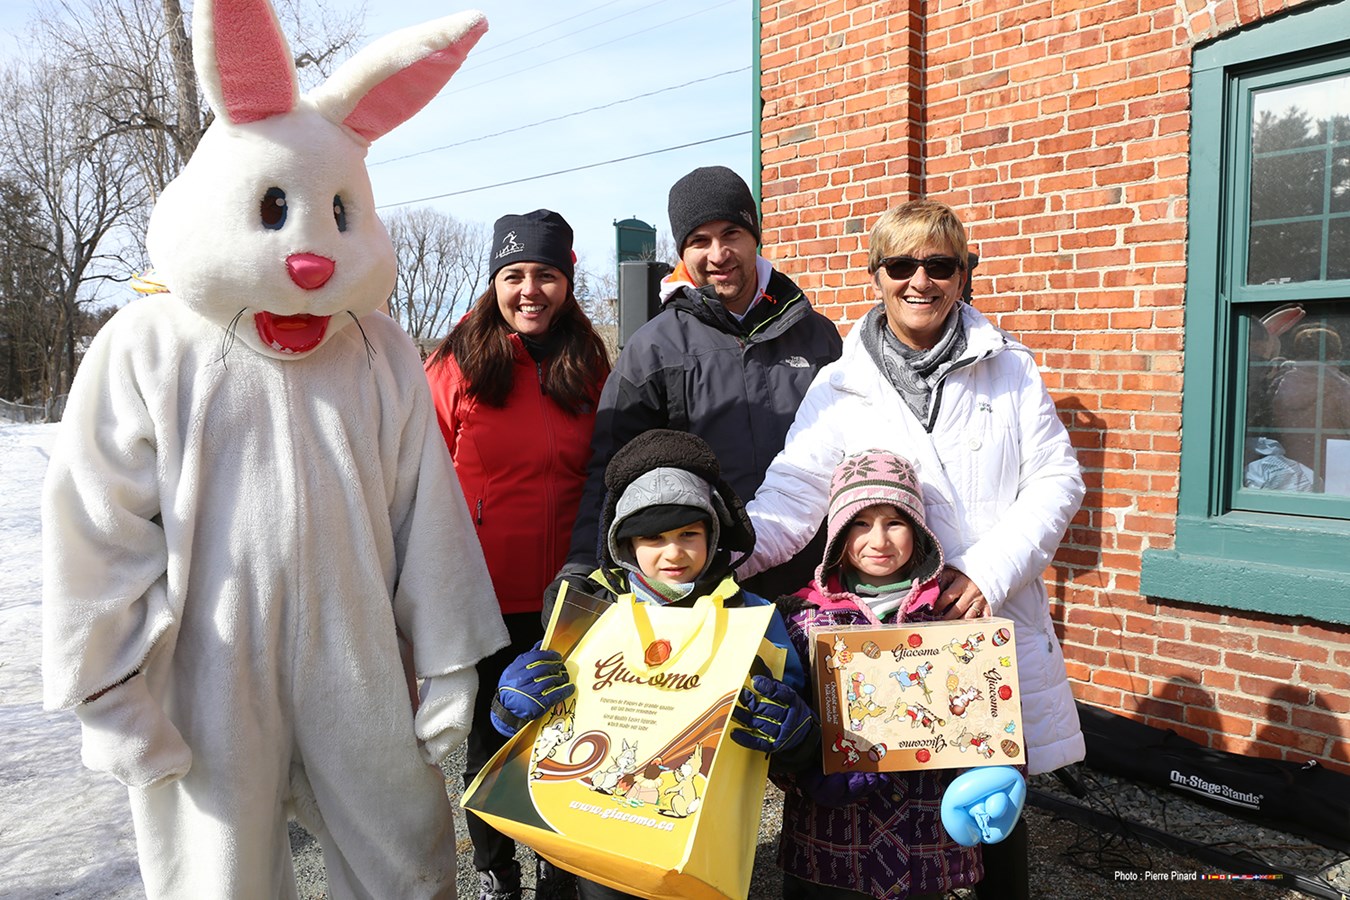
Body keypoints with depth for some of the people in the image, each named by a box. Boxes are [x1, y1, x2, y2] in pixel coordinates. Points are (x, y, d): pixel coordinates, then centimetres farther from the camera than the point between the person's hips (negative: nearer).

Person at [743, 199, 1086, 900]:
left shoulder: (1009, 369, 5)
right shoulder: (839, 387, 1)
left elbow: (1056, 480, 1)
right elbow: (788, 500, -7)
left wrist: (989, 570, -12)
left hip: (998, 623, 1)